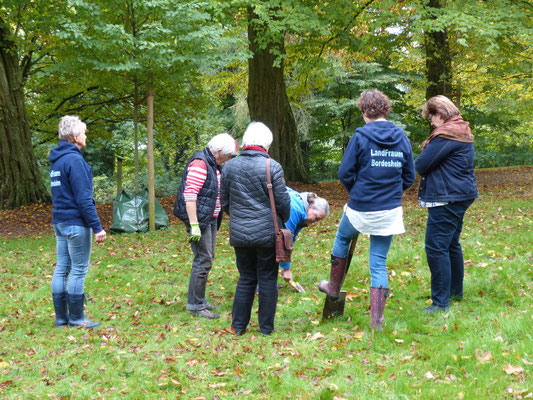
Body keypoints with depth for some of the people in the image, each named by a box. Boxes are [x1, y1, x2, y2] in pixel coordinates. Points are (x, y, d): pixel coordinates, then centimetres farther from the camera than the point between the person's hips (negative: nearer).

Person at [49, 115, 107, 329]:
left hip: (59, 221, 9)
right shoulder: (74, 160, -16)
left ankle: (61, 317, 16)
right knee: (79, 270, -1)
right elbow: (83, 198, -20)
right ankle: (76, 318, 4)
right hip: (76, 223, -9)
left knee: (61, 268, 11)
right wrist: (97, 227, -17)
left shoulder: (57, 159, 13)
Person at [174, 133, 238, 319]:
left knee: (207, 258, 15)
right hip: (199, 219, -10)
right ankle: (195, 306, -3)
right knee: (203, 260, -9)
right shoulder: (199, 163, -17)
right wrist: (194, 226, -27)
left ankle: (199, 300, 25)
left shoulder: (214, 164, 15)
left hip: (211, 219, 10)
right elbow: (189, 195, -23)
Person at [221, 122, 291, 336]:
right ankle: (266, 327, 12)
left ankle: (238, 325, 15)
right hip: (267, 234, -4)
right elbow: (283, 202, -6)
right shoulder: (272, 167, -11)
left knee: (246, 278, 14)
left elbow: (225, 202, 10)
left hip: (239, 234, 4)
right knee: (268, 280, 7)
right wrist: (281, 221, 13)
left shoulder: (229, 167, 2)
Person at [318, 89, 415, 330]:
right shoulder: (402, 138, 2)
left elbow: (345, 173, -10)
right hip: (390, 211, 3)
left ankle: (334, 287, 42)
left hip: (361, 209, -3)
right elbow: (409, 177, 8)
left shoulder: (361, 136, -11)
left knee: (342, 239, 27)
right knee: (379, 262, 9)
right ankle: (376, 319, 7)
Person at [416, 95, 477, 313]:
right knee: (452, 245, 21)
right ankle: (456, 290, 33)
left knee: (436, 248, -9)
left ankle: (441, 302, -9)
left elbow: (420, 165, -16)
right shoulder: (463, 132, 15)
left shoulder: (445, 135, -17)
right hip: (461, 195, 11)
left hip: (447, 198, -11)